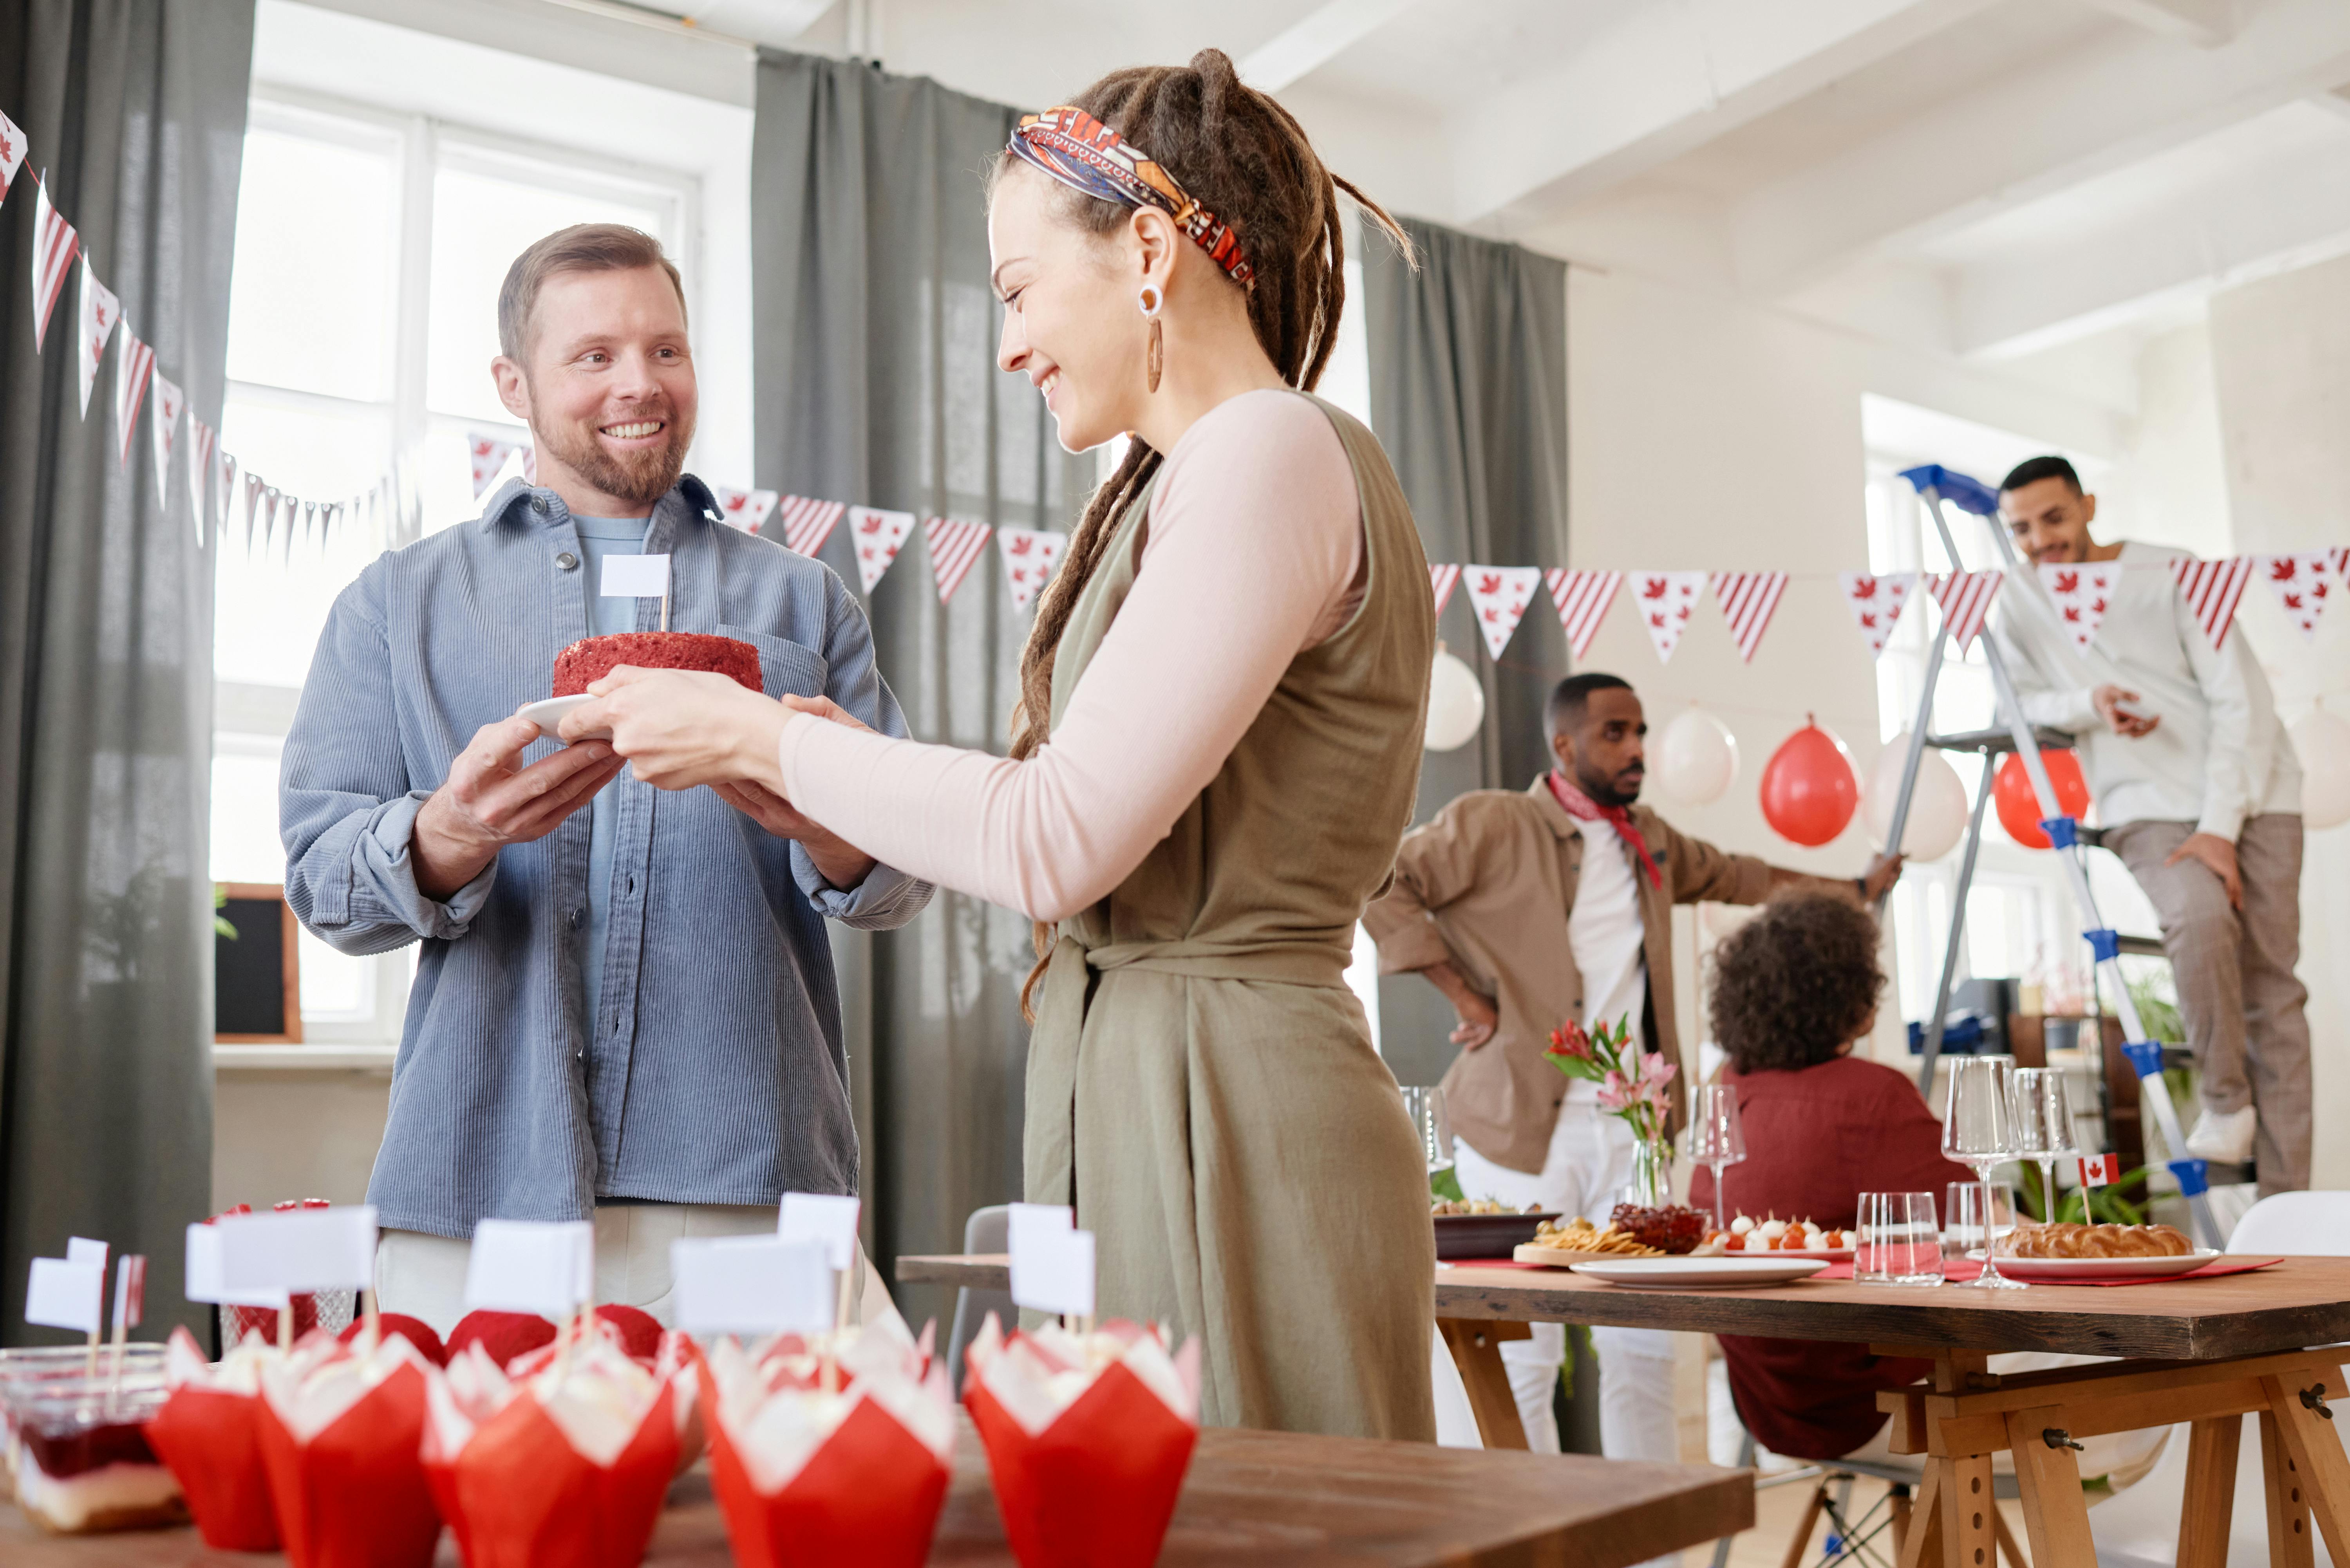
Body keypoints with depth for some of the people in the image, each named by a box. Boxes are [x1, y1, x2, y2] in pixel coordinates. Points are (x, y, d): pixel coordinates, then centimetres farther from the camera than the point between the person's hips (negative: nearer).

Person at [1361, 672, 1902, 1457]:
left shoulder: (1650, 841, 18)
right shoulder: (1492, 824, -4)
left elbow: (1732, 876, 36)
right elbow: (1384, 888, -9)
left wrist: (1856, 886, 41)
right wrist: (1468, 998, -12)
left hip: (1630, 1126, 6)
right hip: (1528, 1125, -6)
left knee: (1644, 1346, 8)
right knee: (1527, 1358, -3)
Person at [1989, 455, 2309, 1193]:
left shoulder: (2172, 576, -6)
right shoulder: (2019, 607, 3)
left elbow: (2242, 703, -8)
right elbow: (2019, 702, 6)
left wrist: (2220, 829, -15)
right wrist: (2088, 703, -15)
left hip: (2249, 795, -1)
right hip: (2147, 808, 1)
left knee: (2273, 988, -5)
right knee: (2199, 915, -30)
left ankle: (2285, 1198, 0)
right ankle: (2225, 1100, -10)